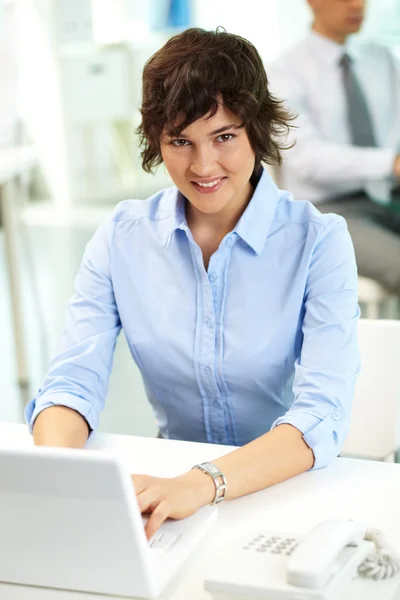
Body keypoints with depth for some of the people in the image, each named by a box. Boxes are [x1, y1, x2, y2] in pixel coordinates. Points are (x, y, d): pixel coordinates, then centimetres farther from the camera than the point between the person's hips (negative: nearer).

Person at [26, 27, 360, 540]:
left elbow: (323, 413, -21)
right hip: (171, 479, 2)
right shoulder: (122, 237, -1)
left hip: (288, 489, -1)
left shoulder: (318, 242, -10)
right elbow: (74, 380, -8)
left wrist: (201, 485, -39)